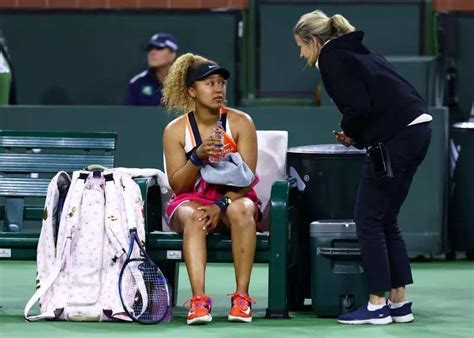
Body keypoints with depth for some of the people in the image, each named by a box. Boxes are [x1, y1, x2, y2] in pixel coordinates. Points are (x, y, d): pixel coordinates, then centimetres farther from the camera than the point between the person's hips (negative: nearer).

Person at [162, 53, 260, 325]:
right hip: (192, 200, 0)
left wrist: (221, 205, -24)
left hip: (234, 198, 0)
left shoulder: (241, 123, -2)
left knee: (241, 210, -36)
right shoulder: (176, 130, -1)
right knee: (193, 216, -36)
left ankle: (242, 296, -36)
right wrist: (198, 156, -22)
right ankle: (199, 298, -47)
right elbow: (177, 185, -4)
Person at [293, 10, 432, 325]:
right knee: (386, 221, 14)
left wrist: (350, 132, 5)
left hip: (396, 137, -9)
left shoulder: (331, 58, -3)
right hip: (417, 129, 9)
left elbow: (358, 107, -14)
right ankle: (399, 302, 15)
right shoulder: (353, 51, 25)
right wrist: (355, 134, 17)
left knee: (369, 221, -2)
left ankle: (377, 305, 0)